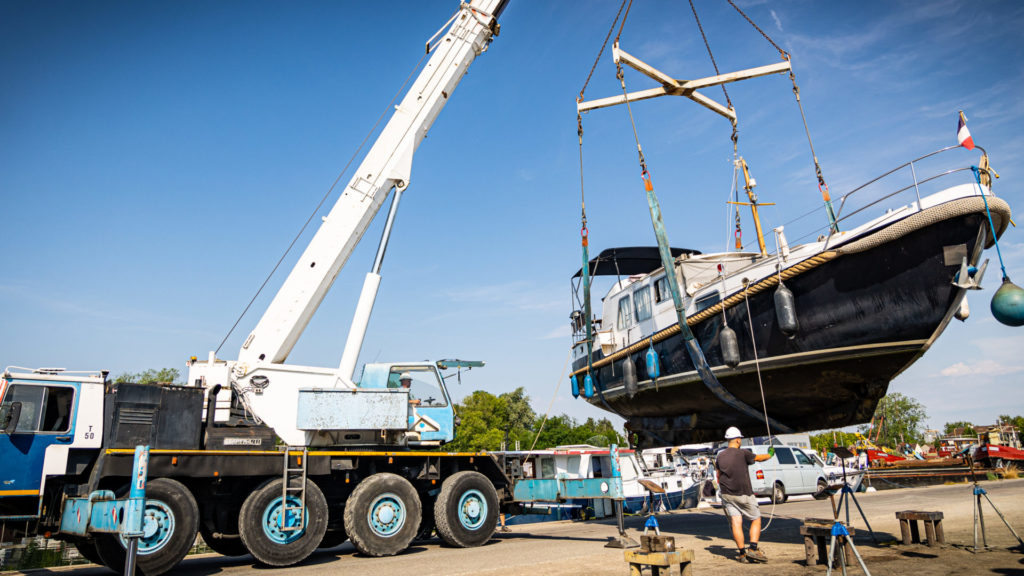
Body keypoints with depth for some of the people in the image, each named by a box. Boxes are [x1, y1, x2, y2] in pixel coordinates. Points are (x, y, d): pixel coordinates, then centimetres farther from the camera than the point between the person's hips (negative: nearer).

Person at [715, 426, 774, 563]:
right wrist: (770, 454, 27)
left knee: (736, 522, 3)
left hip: (727, 494, 4)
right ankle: (753, 549, -1)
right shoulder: (743, 454, -11)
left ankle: (742, 553, 3)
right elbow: (759, 458, 7)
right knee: (756, 520, 10)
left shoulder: (720, 456, 4)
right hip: (744, 494, -4)